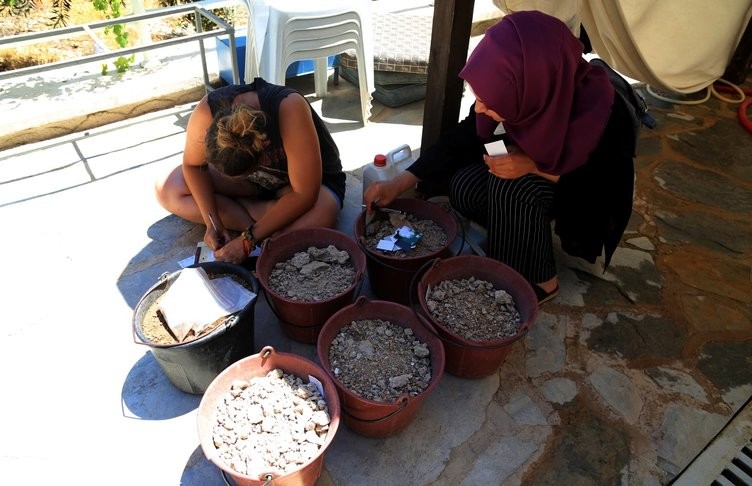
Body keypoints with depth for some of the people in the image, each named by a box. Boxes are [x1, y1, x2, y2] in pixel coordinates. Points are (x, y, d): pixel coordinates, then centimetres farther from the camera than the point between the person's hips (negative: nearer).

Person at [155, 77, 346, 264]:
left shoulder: (289, 109, -38)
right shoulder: (207, 110, -27)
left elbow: (305, 194, -36)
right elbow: (193, 165, -9)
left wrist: (248, 240, -34)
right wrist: (212, 222, -22)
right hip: (257, 184, 4)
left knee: (320, 217, -39)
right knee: (167, 189, -12)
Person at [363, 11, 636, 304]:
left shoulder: (602, 115, -38)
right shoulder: (524, 91, -25)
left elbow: (600, 185, -24)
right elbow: (463, 138, -14)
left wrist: (535, 167, -37)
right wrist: (401, 182, -20)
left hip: (587, 193, -4)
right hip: (530, 161, 5)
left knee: (509, 188, -31)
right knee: (464, 189, -18)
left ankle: (540, 281, -10)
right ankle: (521, 234, 6)